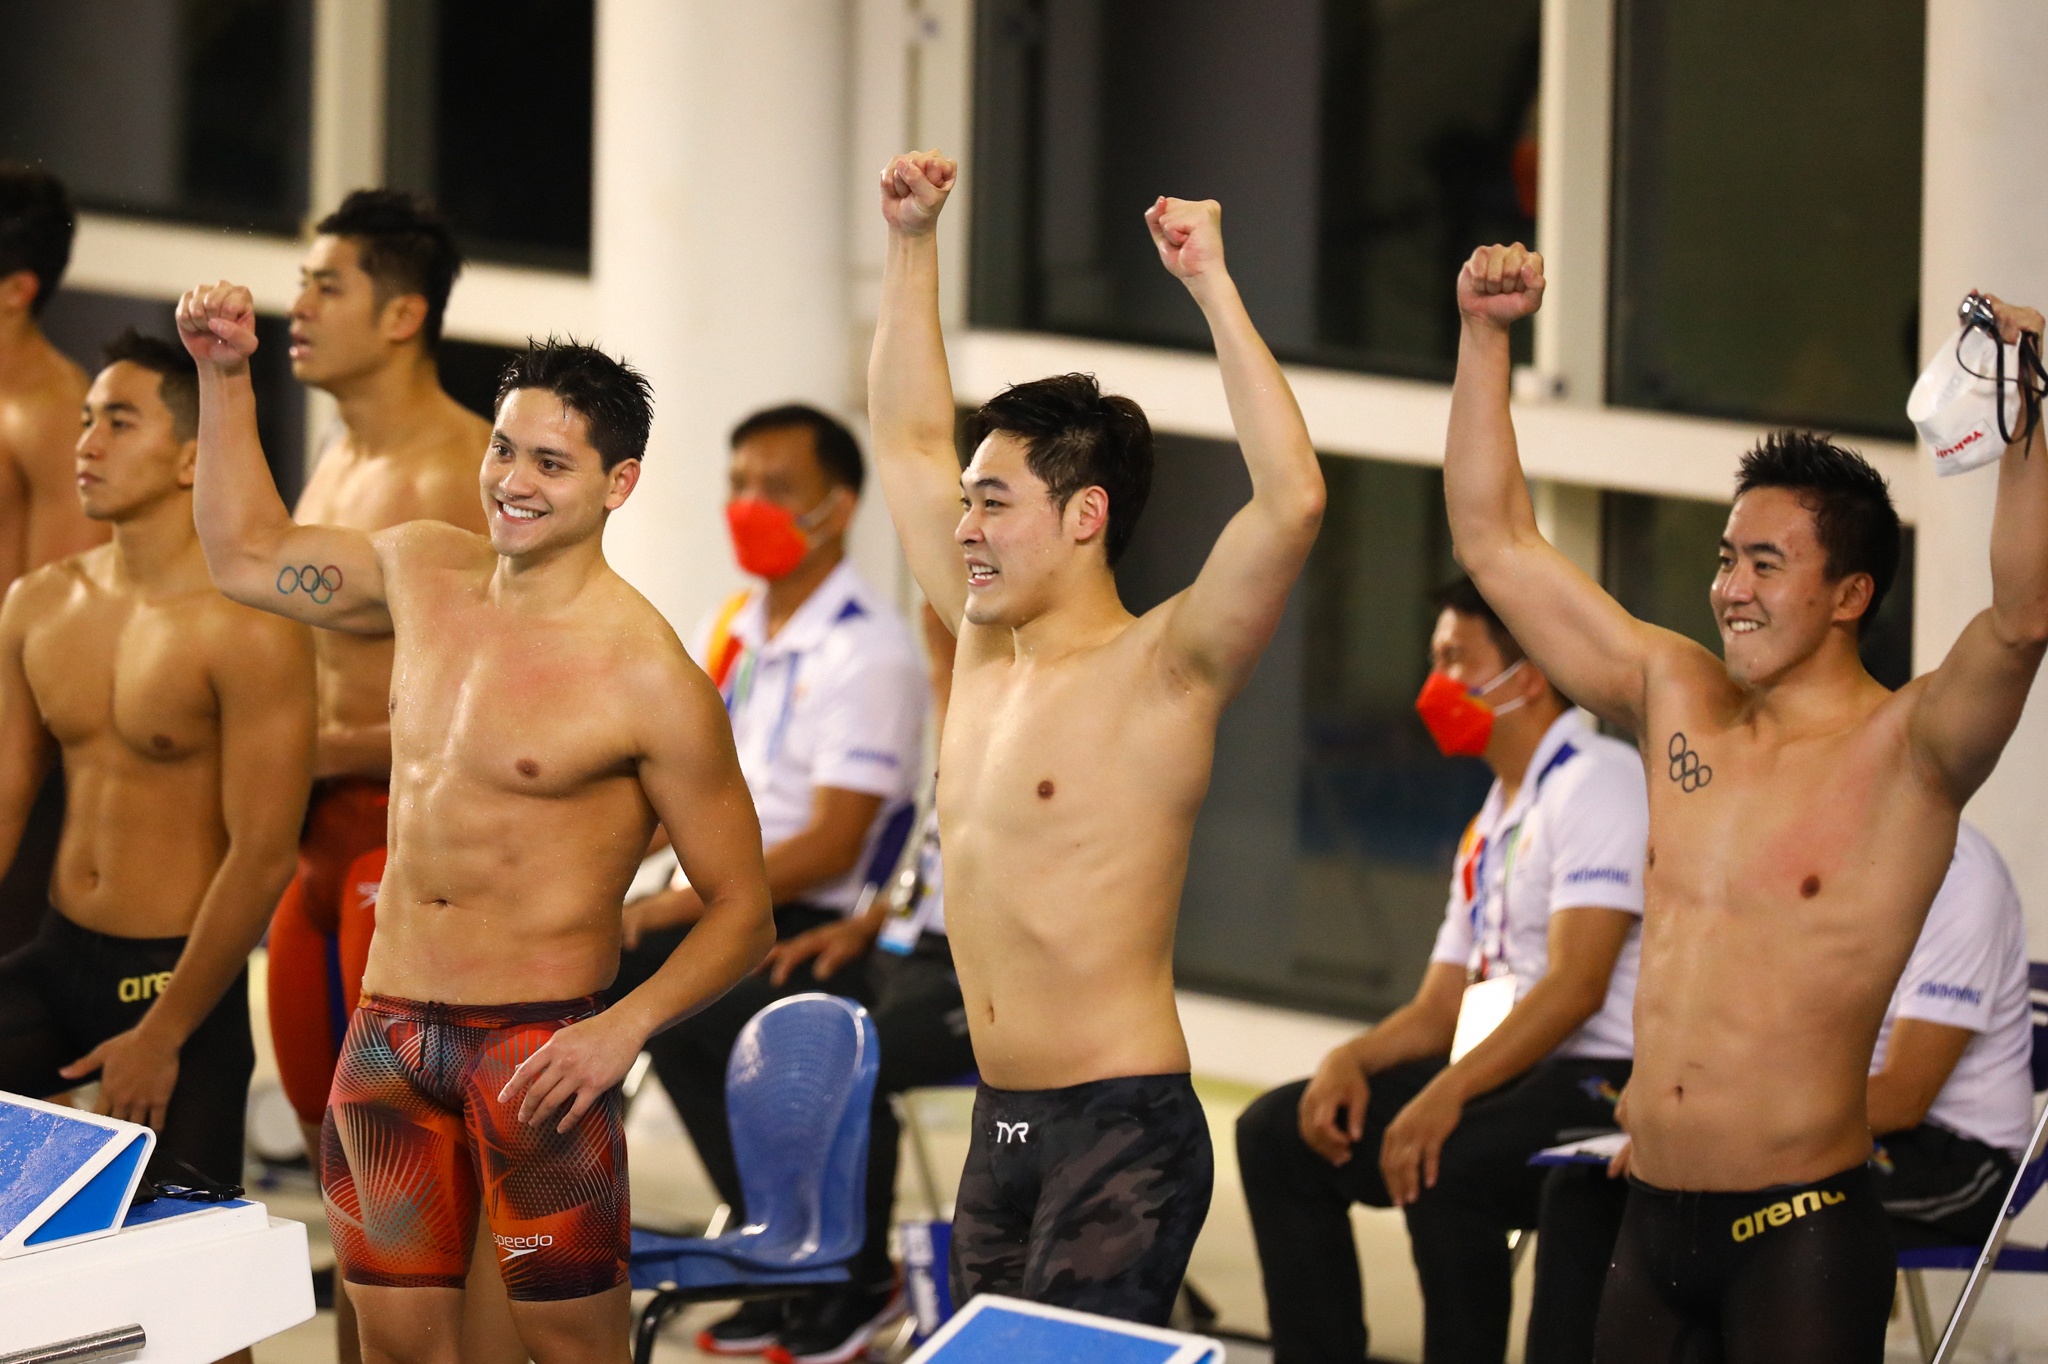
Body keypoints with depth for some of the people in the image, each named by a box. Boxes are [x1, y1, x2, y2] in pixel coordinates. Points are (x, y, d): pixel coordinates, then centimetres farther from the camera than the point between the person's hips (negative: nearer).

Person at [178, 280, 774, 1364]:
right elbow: (247, 554, 25)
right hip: (388, 1030, 6)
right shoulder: (424, 572, 7)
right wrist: (224, 377, 15)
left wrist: (629, 1023, -24)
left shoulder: (650, 679, -13)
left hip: (539, 1043, -6)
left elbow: (742, 911, -8)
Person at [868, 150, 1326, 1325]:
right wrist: (914, 244, 21)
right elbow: (910, 436, 25)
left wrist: (1212, 284, -22)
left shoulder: (1160, 672, -8)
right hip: (1002, 1134, 8)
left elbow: (1291, 500, -24)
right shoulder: (987, 651, 13)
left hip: (1123, 1135, -8)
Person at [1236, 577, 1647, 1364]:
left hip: (1600, 1087, -10)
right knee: (1276, 1132, 2)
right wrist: (1353, 1059, -3)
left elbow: (1576, 985, -21)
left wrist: (1446, 1094, -29)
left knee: (1442, 1167, -35)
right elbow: (1439, 1010, 19)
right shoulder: (1490, 826, 21)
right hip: (1506, 1073, 10)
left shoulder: (1599, 783, -10)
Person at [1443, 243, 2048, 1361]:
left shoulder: (1905, 747, -6)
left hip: (1803, 1236, -6)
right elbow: (1495, 540, 16)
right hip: (1654, 1224, 6)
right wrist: (1485, 333, 10)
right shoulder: (1678, 700, 11)